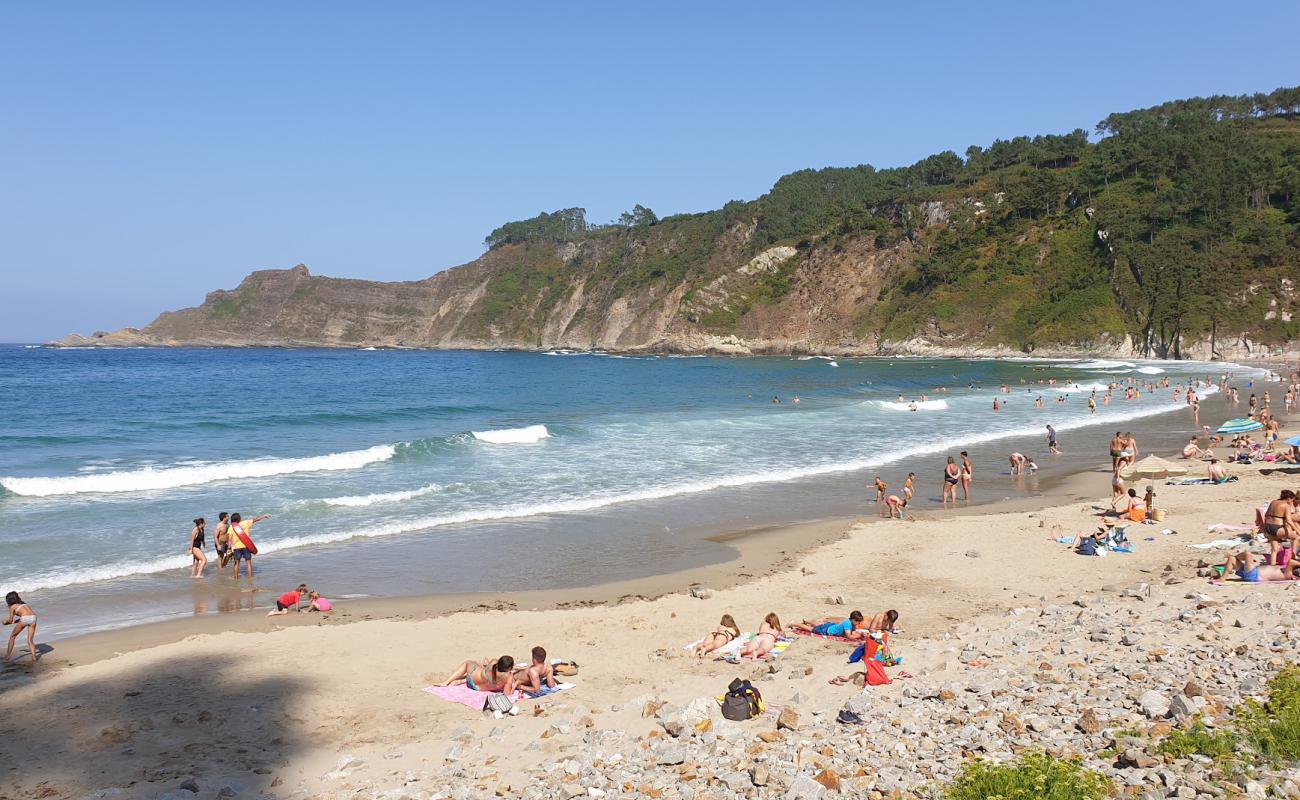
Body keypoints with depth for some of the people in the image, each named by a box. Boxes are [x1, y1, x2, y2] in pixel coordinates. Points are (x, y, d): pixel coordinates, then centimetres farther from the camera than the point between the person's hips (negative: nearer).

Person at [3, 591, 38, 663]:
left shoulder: (12, 606, 18)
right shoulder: (22, 604, 34)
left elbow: (10, 620, 18)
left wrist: (6, 622, 39)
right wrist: (13, 622, 40)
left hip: (25, 619, -5)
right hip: (33, 617, 5)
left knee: (12, 636, 20)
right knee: (30, 640, 13)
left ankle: (8, 656, 23)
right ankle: (34, 658, -3)